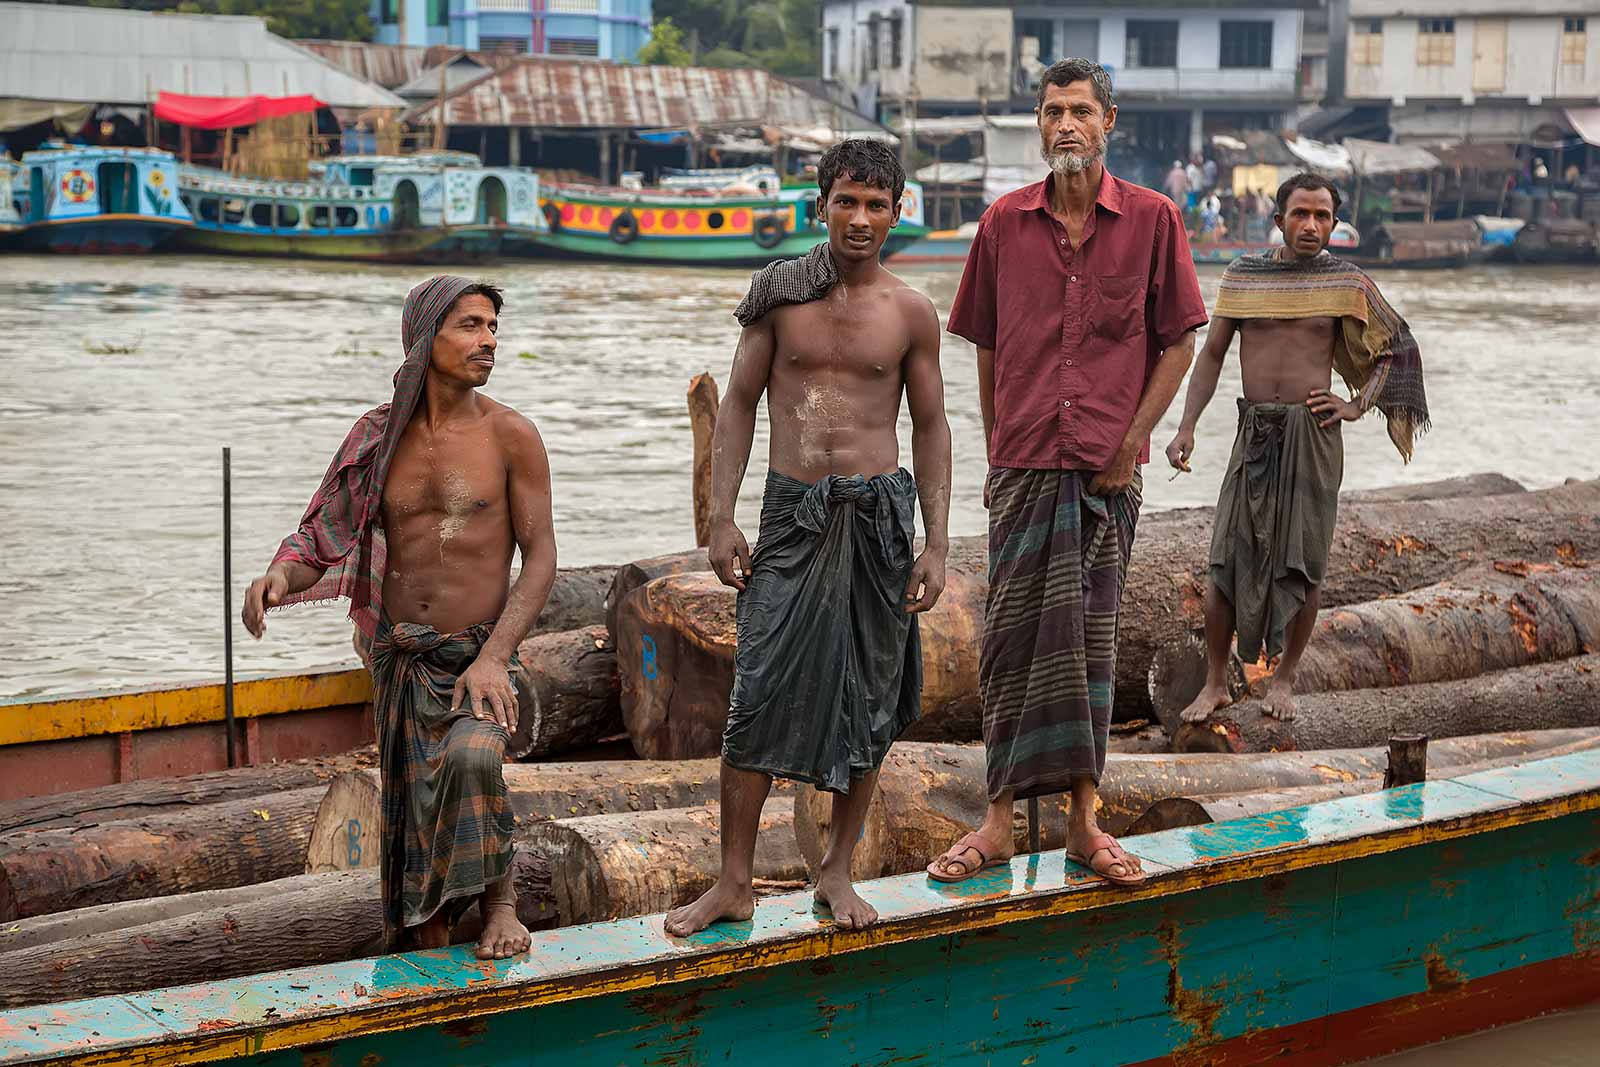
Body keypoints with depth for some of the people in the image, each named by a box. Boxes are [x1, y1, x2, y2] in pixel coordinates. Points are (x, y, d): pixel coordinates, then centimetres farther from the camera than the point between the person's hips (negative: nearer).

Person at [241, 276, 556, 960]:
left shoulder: (510, 436, -4)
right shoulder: (378, 435, 5)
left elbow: (540, 557, -6)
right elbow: (320, 540, 4)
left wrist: (492, 660, -19)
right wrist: (280, 577, -21)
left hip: (480, 658, -3)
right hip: (400, 665, 4)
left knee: (471, 758, -33)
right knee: (415, 840, 6)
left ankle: (499, 900, -11)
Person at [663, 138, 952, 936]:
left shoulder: (910, 314, 3)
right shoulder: (780, 292, 2)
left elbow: (930, 428, 8)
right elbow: (738, 405, 5)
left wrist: (935, 546, 2)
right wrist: (721, 519, -3)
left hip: (880, 512, 1)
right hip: (794, 511, -1)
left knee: (868, 698, 6)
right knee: (759, 695, -5)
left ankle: (837, 873, 19)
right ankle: (734, 883, 3)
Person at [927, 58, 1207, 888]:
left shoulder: (1152, 220, 0)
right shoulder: (1004, 223, 4)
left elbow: (1178, 341, 3)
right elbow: (987, 348, 11)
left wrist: (1134, 438, -4)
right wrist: (996, 449, 9)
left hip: (1106, 468, -1)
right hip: (1023, 465, 1)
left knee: (1088, 637, 5)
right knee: (1011, 635, 1)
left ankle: (1084, 819, 12)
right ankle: (1000, 820, 6)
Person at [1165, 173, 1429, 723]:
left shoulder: (1346, 284, 2)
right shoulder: (1243, 275, 6)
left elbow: (1396, 348, 12)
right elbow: (1212, 354, 10)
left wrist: (1357, 405, 0)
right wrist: (1186, 427, 1)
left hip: (1313, 430, -1)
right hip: (1255, 430, 1)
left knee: (1302, 563, 2)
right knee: (1229, 558, -3)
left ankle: (1284, 678, 17)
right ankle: (1215, 683, 7)